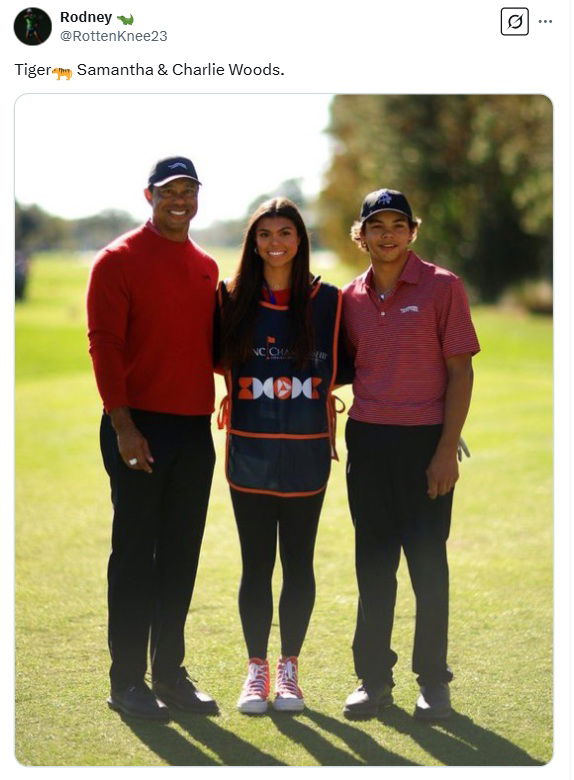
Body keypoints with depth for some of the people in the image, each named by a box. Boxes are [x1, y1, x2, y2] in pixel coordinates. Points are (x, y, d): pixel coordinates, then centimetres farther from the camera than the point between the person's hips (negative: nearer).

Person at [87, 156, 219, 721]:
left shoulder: (206, 268, 14)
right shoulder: (120, 260, -5)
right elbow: (104, 344, -11)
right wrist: (123, 426, -17)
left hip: (194, 427, 6)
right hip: (139, 429, -6)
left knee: (180, 556, 10)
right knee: (135, 555, -1)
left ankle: (170, 673, 20)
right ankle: (126, 681, 6)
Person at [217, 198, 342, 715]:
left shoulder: (327, 300, 3)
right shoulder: (233, 299, 4)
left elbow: (338, 369, 7)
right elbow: (221, 361, 12)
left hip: (306, 452, 0)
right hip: (250, 450, 0)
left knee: (298, 563, 5)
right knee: (256, 564, 5)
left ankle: (289, 667, 17)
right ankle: (257, 668, 15)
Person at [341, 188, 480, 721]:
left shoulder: (442, 287, -4)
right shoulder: (350, 298, 8)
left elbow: (460, 370, -6)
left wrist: (447, 449, -11)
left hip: (424, 441, -4)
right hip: (367, 441, 4)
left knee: (428, 562, 1)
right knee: (372, 563, 9)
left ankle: (433, 680, 13)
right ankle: (373, 677, 18)